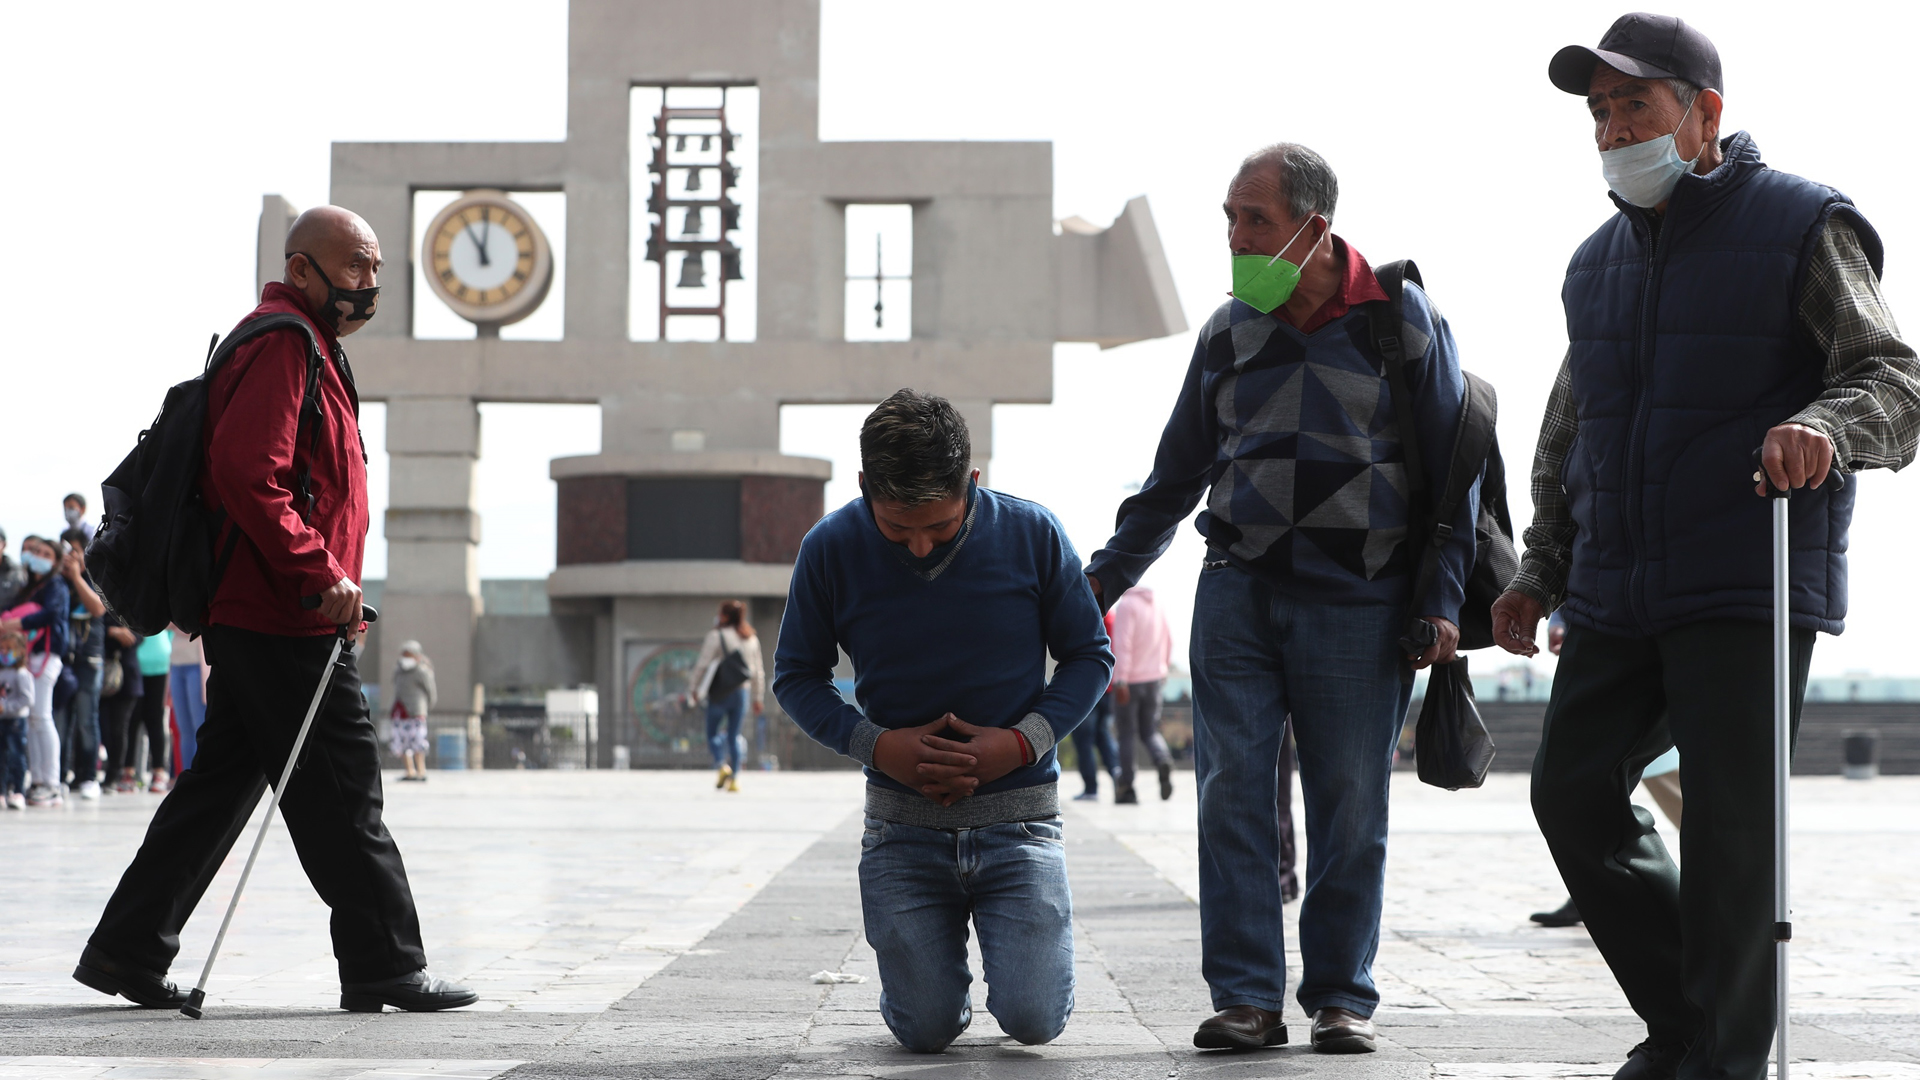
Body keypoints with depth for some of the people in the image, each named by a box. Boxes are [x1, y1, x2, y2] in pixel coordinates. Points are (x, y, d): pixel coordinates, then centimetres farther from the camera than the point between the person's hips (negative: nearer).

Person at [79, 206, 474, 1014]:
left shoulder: (308, 348, 23)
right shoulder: (282, 344, -12)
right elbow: (246, 473, -23)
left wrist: (328, 578, 21)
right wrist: (319, 574, -23)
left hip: (253, 616, 11)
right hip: (285, 623, -11)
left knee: (223, 782, 12)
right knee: (341, 791, -6)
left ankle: (127, 950, 15)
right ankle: (384, 968, -1)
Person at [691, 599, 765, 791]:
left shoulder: (716, 636, -8)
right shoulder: (751, 639, 8)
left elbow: (702, 664, -10)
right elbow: (758, 672, 10)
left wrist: (697, 688, 3)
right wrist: (758, 698, 16)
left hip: (719, 693, -4)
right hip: (741, 692, 4)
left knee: (712, 733, 6)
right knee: (734, 735, 9)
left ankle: (721, 765, -17)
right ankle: (735, 778, 4)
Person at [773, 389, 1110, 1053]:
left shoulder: (1031, 534, -8)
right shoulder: (832, 549, -7)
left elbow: (1090, 656, 3)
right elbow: (796, 675, 4)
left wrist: (1023, 741, -13)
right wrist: (877, 744, -13)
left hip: (1017, 816, 0)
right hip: (903, 822, 1)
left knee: (1033, 1019, -13)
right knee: (927, 1029, -6)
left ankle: (1007, 932, 24)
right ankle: (933, 940, 30)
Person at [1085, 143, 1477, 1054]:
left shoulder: (1402, 320, 1)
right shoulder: (1228, 332, 10)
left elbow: (1453, 468, 3)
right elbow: (1176, 475, 20)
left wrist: (1443, 602, -4)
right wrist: (1105, 575, 15)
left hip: (1356, 604, -3)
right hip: (1237, 594, 3)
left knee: (1349, 810, 1)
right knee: (1232, 795, -4)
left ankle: (1342, 996, 11)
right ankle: (1247, 996, -1)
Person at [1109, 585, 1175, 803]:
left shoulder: (1125, 605, -12)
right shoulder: (1157, 607, 10)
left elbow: (1123, 644, -20)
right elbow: (1168, 642, 17)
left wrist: (1121, 679, -23)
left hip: (1129, 680, -6)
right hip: (1154, 679, 6)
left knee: (1128, 733, 2)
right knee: (1150, 731, 11)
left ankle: (1125, 787, 4)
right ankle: (1163, 760, -20)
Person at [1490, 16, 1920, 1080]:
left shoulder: (1803, 226, -3)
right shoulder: (1600, 261, 18)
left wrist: (1823, 425, -34)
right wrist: (1541, 570, 19)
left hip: (1748, 592, -7)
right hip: (1615, 596, 7)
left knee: (1728, 822, -7)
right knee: (1573, 790, 6)